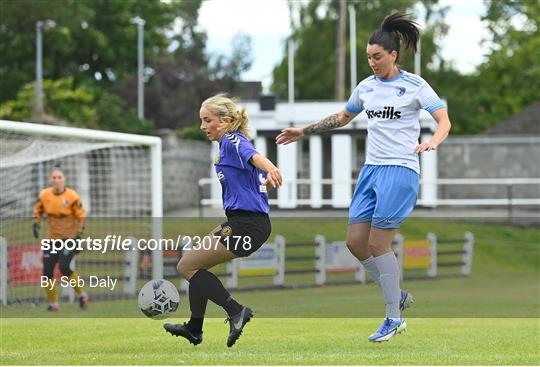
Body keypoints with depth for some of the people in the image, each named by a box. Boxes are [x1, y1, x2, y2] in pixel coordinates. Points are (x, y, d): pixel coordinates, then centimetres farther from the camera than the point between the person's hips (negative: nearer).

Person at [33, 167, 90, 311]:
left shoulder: (72, 196, -12)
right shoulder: (44, 195, -2)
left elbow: (81, 215, -5)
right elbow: (38, 210, 14)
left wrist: (79, 235, -11)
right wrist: (36, 224, -1)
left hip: (69, 238, -4)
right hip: (52, 238, 4)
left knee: (64, 267, -18)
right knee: (47, 271, -2)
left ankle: (82, 295, 2)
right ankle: (53, 304, 12)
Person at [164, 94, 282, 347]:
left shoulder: (232, 141, -13)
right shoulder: (229, 144, 17)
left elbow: (253, 155, -37)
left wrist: (270, 169, -56)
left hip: (247, 225, -10)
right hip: (240, 221, 10)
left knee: (187, 266, -6)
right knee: (196, 264, 21)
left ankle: (236, 311, -12)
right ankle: (194, 328, 28)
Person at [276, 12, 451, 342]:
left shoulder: (415, 85, -5)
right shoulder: (367, 87, 12)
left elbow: (444, 121, -10)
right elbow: (342, 118, 28)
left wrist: (432, 143, -30)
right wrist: (304, 132, 24)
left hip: (400, 170, -7)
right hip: (372, 168, 7)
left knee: (377, 244, -10)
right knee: (356, 242, 1)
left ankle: (395, 319, 1)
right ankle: (398, 296, 19)